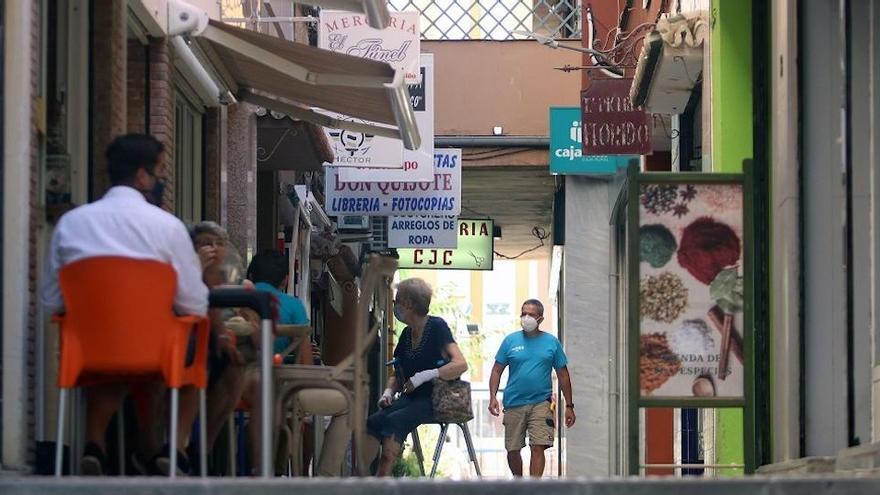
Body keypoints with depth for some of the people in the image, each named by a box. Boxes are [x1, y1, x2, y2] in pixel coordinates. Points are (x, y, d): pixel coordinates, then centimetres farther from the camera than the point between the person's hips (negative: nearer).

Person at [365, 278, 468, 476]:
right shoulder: (407, 334, 14)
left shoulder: (437, 326, -6)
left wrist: (425, 376, -23)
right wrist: (388, 392, 2)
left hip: (435, 399, -6)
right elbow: (397, 374, 23)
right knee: (372, 422, -20)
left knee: (394, 421, -31)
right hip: (411, 398, 7)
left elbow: (461, 365, -17)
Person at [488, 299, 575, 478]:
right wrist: (493, 397, -6)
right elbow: (497, 370, 7)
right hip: (514, 403, 1)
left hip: (540, 403, -1)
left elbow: (563, 374, 9)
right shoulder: (511, 340, 5)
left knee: (538, 448, -12)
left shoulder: (551, 342, 5)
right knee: (512, 450, 8)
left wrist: (569, 406, 7)